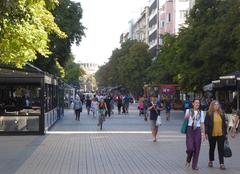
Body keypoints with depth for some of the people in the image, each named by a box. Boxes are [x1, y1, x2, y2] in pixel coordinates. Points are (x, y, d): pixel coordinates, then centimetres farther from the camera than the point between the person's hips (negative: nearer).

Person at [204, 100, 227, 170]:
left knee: (221, 149, -2)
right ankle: (210, 161, 30)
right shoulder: (209, 114, -3)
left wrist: (225, 133, 8)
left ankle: (222, 163, 0)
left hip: (221, 134, 2)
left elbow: (224, 124, 10)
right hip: (212, 135, -2)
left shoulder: (221, 113, 7)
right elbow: (206, 124, -3)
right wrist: (206, 133, -9)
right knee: (212, 148, 13)